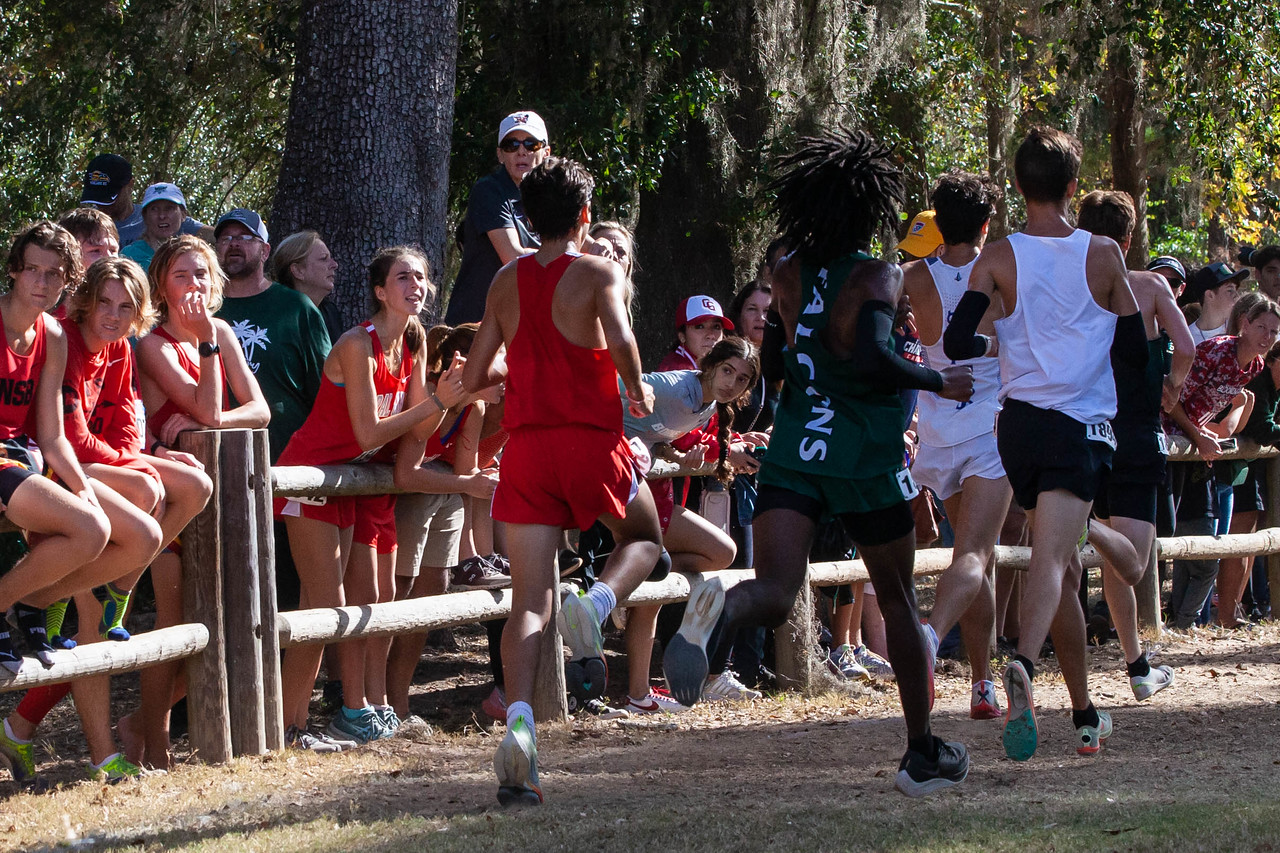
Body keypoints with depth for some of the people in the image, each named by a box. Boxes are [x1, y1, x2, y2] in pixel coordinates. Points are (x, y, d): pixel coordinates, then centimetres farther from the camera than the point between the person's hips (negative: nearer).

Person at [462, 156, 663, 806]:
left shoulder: (506, 282, 11)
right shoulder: (598, 274, -2)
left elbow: (474, 376, 13)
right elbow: (619, 340, -21)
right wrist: (636, 390, -2)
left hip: (526, 447, 3)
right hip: (591, 441, -3)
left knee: (528, 601, 0)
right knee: (643, 538, 25)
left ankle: (519, 724, -20)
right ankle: (595, 606, -8)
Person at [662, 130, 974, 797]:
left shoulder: (788, 277, 10)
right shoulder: (877, 278, -9)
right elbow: (871, 357, -26)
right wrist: (940, 382, -12)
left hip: (793, 449, 3)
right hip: (867, 460, -3)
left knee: (774, 593, -12)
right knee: (898, 600, 15)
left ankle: (718, 609, -50)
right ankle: (922, 754, 21)